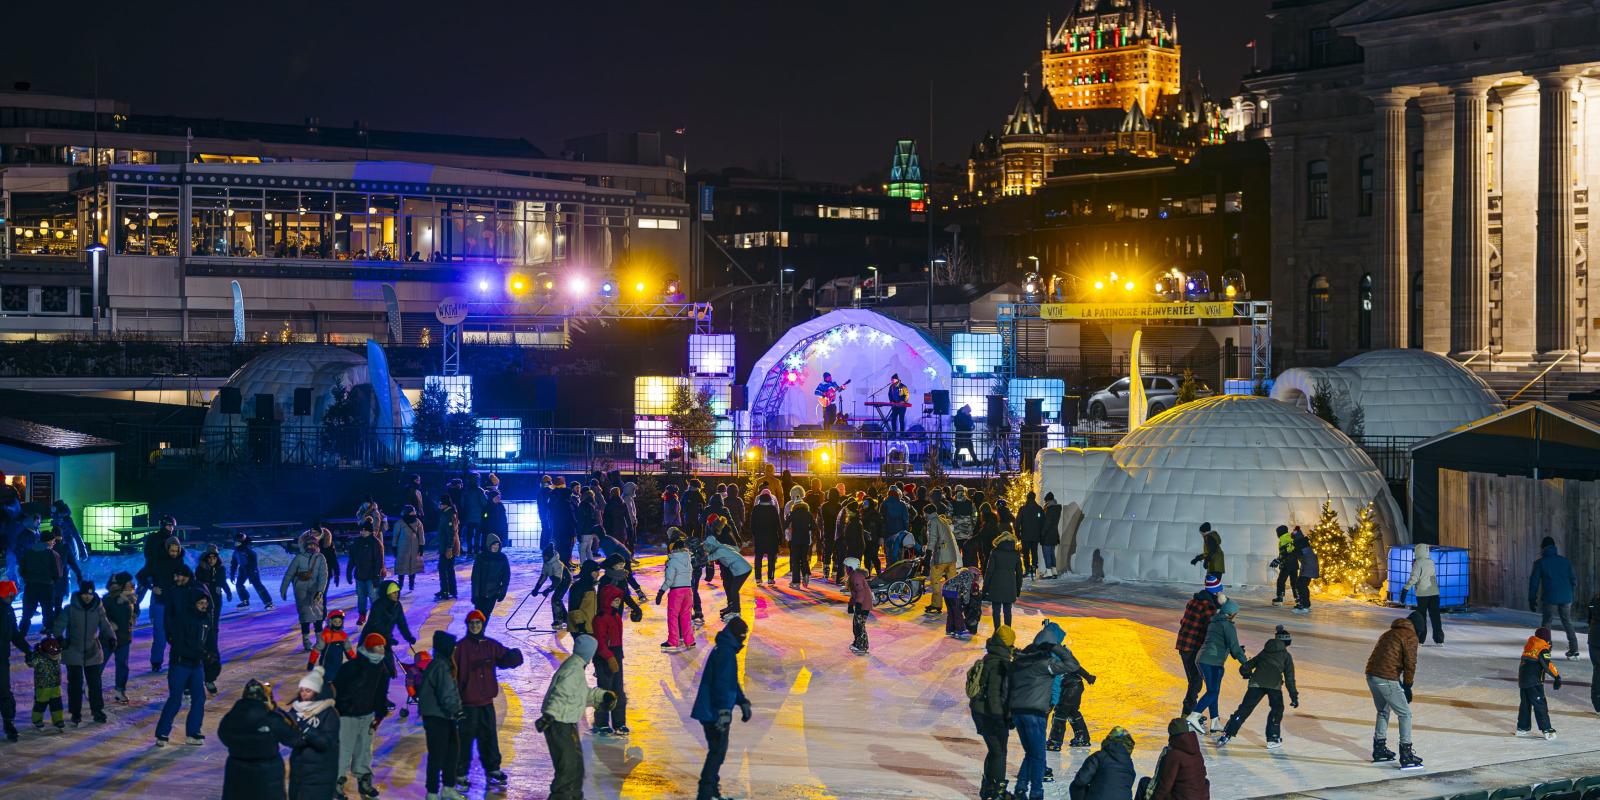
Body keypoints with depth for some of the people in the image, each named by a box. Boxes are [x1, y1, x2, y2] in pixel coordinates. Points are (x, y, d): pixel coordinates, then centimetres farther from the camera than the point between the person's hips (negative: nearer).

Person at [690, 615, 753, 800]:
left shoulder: (723, 650, 18)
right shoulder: (726, 653, -16)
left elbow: (731, 682, 28)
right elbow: (723, 684, -24)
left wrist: (743, 702, 30)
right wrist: (724, 711, -27)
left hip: (709, 711, 10)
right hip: (714, 713, -10)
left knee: (717, 751, 17)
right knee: (718, 752, -7)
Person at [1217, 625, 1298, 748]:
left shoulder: (1264, 652, 28)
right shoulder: (1286, 656, 19)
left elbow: (1245, 667, 24)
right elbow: (1289, 678, 11)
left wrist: (1248, 674, 42)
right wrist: (1294, 696, 12)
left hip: (1256, 683, 3)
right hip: (1274, 685, -3)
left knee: (1244, 709, 4)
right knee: (1277, 709, 20)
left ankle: (1227, 735, -4)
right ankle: (1273, 739, 15)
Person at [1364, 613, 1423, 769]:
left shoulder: (1389, 633, 25)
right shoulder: (1410, 637, -1)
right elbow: (1410, 663, -8)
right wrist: (1407, 686, 3)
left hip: (1371, 675, 8)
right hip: (1387, 679, -8)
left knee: (1383, 711, 25)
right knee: (1405, 714, 2)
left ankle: (1379, 750, 31)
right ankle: (1406, 755, 0)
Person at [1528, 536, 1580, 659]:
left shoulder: (1540, 563, -2)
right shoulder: (1564, 560, 8)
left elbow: (1534, 582, -3)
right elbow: (1573, 579, 11)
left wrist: (1532, 600, 2)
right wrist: (1571, 595, 20)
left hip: (1550, 598, -4)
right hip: (1566, 597, 4)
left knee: (1546, 623, 5)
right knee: (1567, 622, 15)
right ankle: (1573, 648, 11)